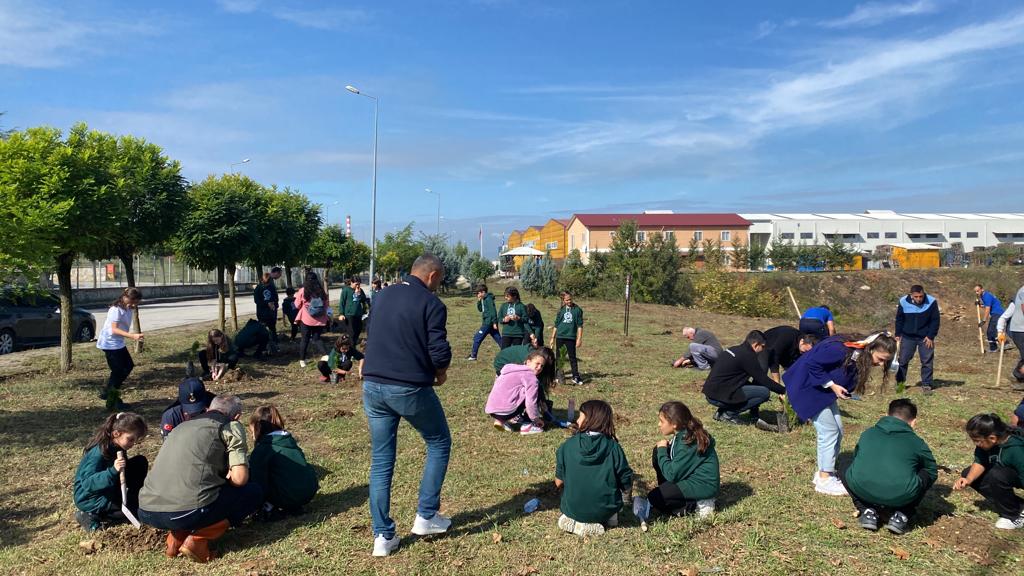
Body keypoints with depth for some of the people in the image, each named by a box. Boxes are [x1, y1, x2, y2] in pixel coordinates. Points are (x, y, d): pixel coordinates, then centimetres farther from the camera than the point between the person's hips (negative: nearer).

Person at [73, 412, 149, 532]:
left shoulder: (117, 448, -3)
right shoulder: (98, 453, -29)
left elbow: (124, 471, 13)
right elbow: (87, 483, -34)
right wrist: (113, 471, -45)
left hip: (110, 490, 8)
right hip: (91, 498, -8)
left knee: (141, 462, 0)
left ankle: (135, 499, 4)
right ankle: (93, 517, -9)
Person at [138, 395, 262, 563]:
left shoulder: (183, 425, 27)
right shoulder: (231, 426, 8)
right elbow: (239, 478, -1)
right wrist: (226, 479, 21)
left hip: (146, 513, 7)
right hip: (188, 512, -7)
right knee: (254, 493, 16)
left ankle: (177, 535, 14)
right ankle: (198, 540, 1)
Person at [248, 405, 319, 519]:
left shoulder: (262, 450, -6)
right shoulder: (290, 440, 15)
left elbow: (259, 484, -7)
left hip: (288, 499, -7)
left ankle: (270, 507, -1)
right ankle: (293, 507, 16)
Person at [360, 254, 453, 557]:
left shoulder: (382, 296, 11)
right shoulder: (431, 304, -9)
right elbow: (440, 353, -15)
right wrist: (440, 372, 6)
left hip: (373, 385, 6)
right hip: (410, 389, -5)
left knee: (381, 461, 12)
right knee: (439, 444, 18)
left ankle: (383, 536, 16)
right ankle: (426, 516, 19)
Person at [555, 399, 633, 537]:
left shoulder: (567, 446, -10)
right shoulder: (613, 447, -11)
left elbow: (559, 483, -4)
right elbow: (626, 481, -5)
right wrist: (627, 497, 18)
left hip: (573, 509, 0)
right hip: (605, 509, 0)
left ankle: (575, 522, 6)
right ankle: (608, 518, 5)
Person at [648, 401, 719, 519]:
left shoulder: (689, 442, -26)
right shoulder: (682, 434, 1)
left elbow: (672, 475, -24)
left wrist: (662, 450, -13)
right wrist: (662, 451, -4)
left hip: (703, 486, -10)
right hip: (690, 477, 10)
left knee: (654, 498, -16)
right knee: (658, 452, 3)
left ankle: (697, 505, -8)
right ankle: (667, 491, 9)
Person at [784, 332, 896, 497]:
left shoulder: (861, 356, -6)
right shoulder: (840, 349, -33)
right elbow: (812, 364, -28)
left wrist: (845, 390, -12)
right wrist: (832, 385, -23)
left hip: (825, 391, 9)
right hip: (809, 388, -9)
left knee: (837, 432, 8)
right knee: (829, 431, -8)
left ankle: (823, 473, 21)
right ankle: (824, 480, 2)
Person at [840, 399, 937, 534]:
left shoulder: (868, 433, 23)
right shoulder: (917, 443, 17)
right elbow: (932, 471, 31)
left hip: (862, 491, 1)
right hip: (901, 497, -1)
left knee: (848, 474, 34)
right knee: (927, 475, 27)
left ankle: (868, 511, 14)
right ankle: (901, 516, 16)